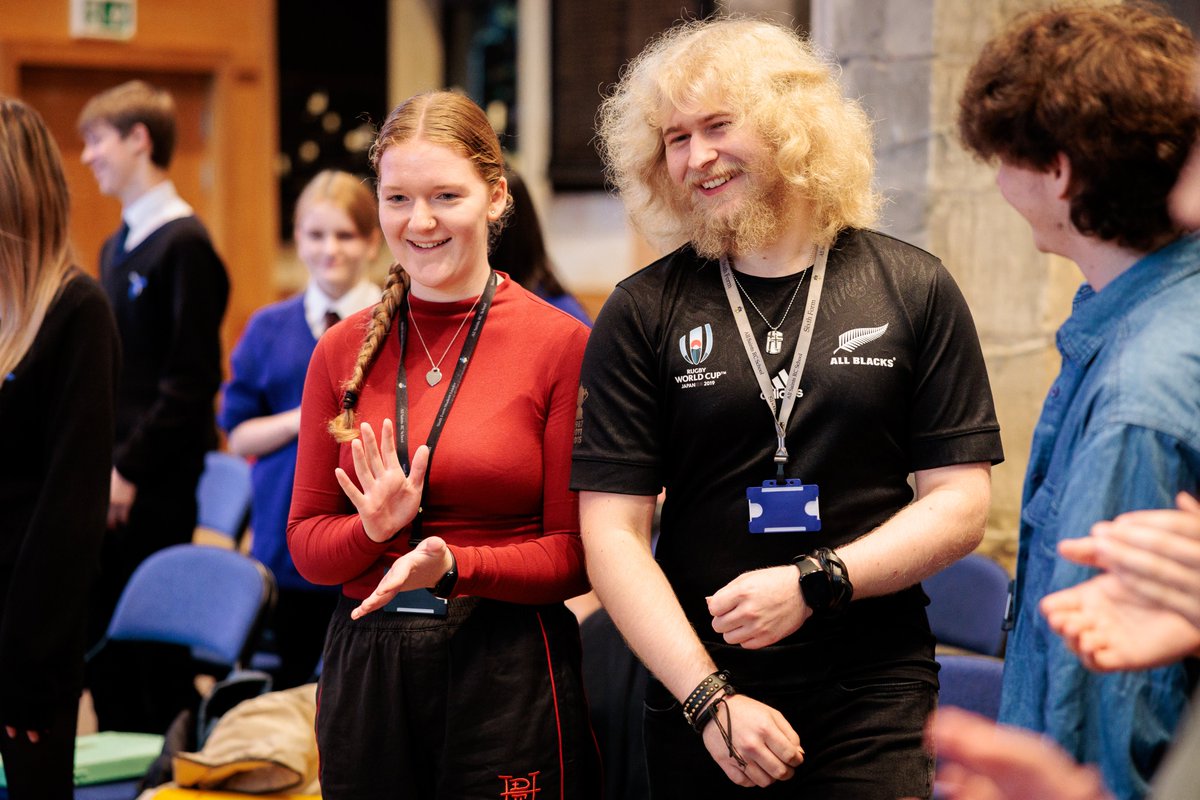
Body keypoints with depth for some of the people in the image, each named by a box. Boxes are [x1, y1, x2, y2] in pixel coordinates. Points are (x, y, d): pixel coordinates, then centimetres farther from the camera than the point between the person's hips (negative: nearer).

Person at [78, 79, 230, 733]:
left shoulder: (184, 244, -12)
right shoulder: (116, 247, 16)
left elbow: (192, 378, -17)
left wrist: (130, 468, -17)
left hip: (153, 487, -8)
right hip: (109, 481, 9)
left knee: (153, 651, -1)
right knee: (101, 641, 10)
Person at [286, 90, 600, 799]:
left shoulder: (562, 344, -6)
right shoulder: (343, 352, 5)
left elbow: (576, 555, -5)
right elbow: (306, 543, 8)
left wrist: (453, 567, -20)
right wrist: (376, 528, -12)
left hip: (510, 670, -3)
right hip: (365, 669, 3)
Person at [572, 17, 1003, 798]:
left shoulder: (914, 290, 2)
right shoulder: (642, 313, 1)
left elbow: (961, 504, 0)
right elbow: (613, 532, -3)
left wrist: (813, 584, -14)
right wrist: (708, 697, -12)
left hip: (874, 703, 0)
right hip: (695, 703, 1)